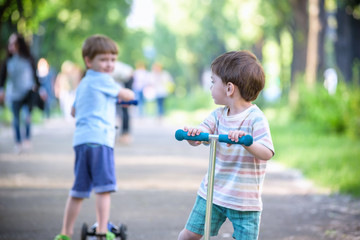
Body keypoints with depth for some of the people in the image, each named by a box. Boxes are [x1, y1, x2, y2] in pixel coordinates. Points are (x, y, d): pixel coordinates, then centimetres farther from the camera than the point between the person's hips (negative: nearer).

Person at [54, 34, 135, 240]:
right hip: (99, 138, -8)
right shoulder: (103, 80, -1)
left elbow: (74, 111, 36)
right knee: (104, 187, -9)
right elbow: (127, 95, 8)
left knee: (78, 190, 12)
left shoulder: (83, 84, 25)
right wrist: (128, 94, 33)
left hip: (81, 139, 8)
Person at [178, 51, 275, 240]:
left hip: (245, 200, -5)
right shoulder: (218, 115, 3)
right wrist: (192, 133, -28)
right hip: (211, 192, 5)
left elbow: (267, 153, -25)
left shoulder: (255, 119, -15)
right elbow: (197, 139, -3)